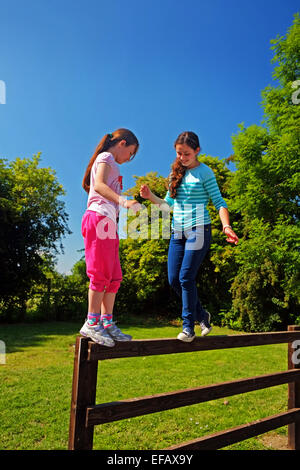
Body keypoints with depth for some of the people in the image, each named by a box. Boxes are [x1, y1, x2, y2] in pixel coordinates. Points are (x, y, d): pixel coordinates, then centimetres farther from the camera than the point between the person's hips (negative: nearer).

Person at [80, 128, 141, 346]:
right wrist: (123, 201, -33)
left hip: (108, 223, 10)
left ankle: (107, 323, 10)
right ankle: (92, 323, -5)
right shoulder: (106, 158, 1)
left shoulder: (111, 164, 29)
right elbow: (98, 185, -18)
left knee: (114, 276, 6)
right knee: (101, 273, -11)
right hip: (99, 218, -10)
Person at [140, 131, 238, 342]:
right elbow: (168, 204, 20)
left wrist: (226, 226, -20)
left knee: (186, 277, -10)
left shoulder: (205, 172, -1)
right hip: (178, 232, 6)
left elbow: (219, 202, -5)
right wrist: (150, 196, 3)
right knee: (174, 279, 2)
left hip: (198, 230, -6)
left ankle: (188, 326, 6)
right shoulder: (176, 173, 15)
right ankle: (202, 315, 22)